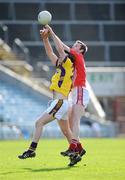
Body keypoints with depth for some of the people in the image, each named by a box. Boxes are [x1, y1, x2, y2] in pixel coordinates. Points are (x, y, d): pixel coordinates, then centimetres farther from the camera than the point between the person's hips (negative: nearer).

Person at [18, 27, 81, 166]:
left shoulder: (68, 65, -6)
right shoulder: (61, 67, 17)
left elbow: (60, 49, -11)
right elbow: (50, 53, 20)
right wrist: (45, 38, 11)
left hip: (60, 103, -10)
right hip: (61, 104, 10)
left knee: (39, 123, -11)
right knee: (66, 131, 14)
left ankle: (32, 150, -12)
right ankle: (74, 154, 16)